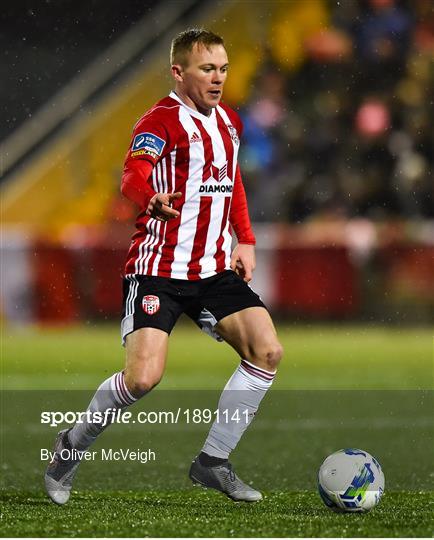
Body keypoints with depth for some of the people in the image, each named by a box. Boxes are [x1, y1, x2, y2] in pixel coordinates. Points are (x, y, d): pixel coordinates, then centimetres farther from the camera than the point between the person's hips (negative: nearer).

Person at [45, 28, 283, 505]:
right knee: (143, 377, -19)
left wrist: (244, 240, 18)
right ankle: (72, 445, 9)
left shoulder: (228, 121, 13)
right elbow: (133, 175, -30)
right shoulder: (162, 120, -11)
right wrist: (152, 199, -53)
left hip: (214, 268, 7)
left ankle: (212, 462, 3)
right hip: (159, 267, -7)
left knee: (267, 351, -9)